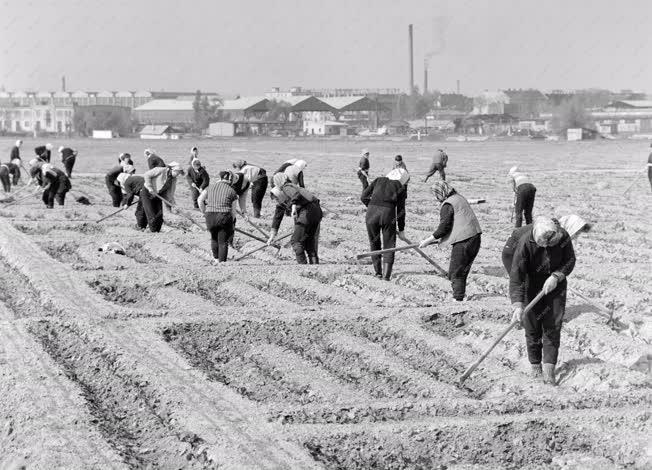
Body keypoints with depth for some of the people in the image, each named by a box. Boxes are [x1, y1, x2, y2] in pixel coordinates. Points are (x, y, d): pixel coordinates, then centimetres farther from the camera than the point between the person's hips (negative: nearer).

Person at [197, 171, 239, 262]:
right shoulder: (232, 191, 6)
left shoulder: (211, 186, 12)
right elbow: (233, 210, 5)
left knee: (214, 238, 24)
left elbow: (200, 200, 4)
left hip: (210, 217, 2)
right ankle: (222, 261, 6)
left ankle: (216, 259, 29)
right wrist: (231, 222, 17)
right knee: (223, 241, 8)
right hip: (224, 216, -2)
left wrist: (204, 212, 11)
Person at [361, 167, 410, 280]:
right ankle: (386, 275, -2)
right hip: (388, 213, -2)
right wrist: (401, 230, 18)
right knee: (389, 245, 9)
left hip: (372, 213, 2)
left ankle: (378, 272, 23)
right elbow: (401, 211, 12)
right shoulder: (400, 188, 14)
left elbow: (364, 197, 12)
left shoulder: (378, 180, 20)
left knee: (374, 243, 19)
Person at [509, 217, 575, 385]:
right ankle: (536, 367, 21)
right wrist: (517, 305, -35)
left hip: (555, 287, 2)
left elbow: (570, 260, -3)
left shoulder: (563, 236, -19)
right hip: (532, 288, -2)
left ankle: (549, 370, -2)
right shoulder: (525, 242, -28)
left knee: (553, 327, -4)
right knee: (532, 328, 4)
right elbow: (516, 275, -29)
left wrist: (556, 276, -21)